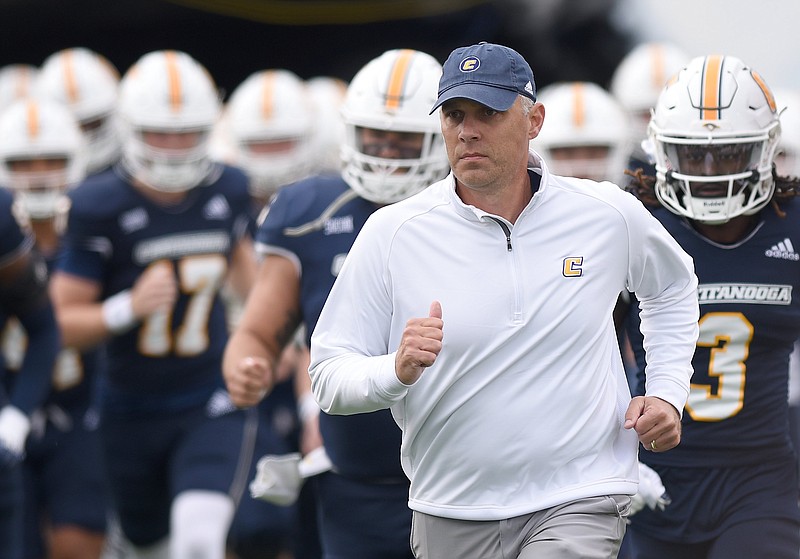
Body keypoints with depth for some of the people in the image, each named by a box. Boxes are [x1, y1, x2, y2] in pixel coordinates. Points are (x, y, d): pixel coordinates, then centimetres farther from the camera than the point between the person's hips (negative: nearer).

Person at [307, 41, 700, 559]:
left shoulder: (608, 215, 1)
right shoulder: (391, 233, -4)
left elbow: (674, 288, 23)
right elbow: (329, 377, -4)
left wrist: (667, 393, 10)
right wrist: (397, 370, -24)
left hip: (579, 508, -1)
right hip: (449, 517, 1)